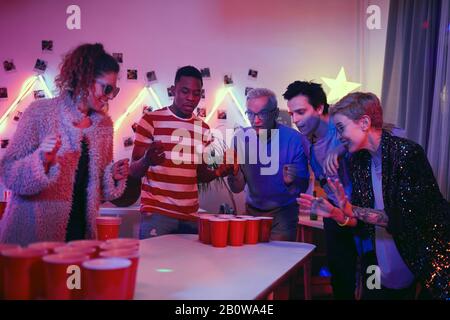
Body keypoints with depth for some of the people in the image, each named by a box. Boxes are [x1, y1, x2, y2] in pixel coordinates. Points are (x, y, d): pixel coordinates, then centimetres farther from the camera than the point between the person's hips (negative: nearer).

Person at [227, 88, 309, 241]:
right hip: (252, 210, 3)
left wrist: (291, 182, -38)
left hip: (283, 213, -2)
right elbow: (237, 189, -9)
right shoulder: (240, 138, -12)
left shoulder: (293, 139, -21)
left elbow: (302, 189, -17)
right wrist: (233, 173, -29)